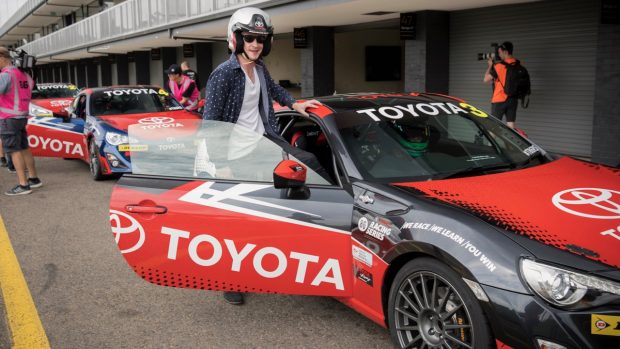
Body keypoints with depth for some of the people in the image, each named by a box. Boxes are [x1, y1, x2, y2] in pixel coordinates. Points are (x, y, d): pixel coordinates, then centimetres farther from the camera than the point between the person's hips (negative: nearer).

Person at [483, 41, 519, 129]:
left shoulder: (499, 66, -15)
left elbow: (486, 79, -7)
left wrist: (490, 65, 4)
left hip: (499, 99, -5)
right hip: (513, 99, 6)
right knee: (511, 125, 5)